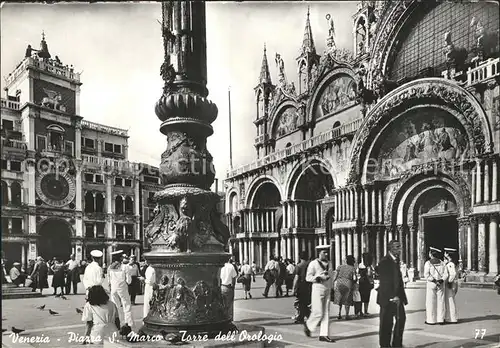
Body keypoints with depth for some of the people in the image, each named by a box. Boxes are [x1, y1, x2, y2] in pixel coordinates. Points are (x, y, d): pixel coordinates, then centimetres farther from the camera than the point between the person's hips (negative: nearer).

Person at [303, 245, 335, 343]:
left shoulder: (328, 263, 12)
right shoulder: (313, 263, -7)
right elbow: (308, 277, -10)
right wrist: (320, 277, -20)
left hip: (327, 290, 6)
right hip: (318, 289, -6)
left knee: (326, 313, 4)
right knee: (318, 313, -7)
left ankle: (324, 335, 8)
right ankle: (308, 325, 19)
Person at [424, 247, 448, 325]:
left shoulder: (428, 263, -5)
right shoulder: (442, 263, 7)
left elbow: (426, 275, -14)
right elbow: (446, 274, -1)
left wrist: (434, 280, -12)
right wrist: (441, 280, -9)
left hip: (431, 284, -3)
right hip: (441, 285, 3)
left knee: (431, 302, 1)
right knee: (440, 302, 7)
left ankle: (431, 320, 3)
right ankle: (440, 319, 8)